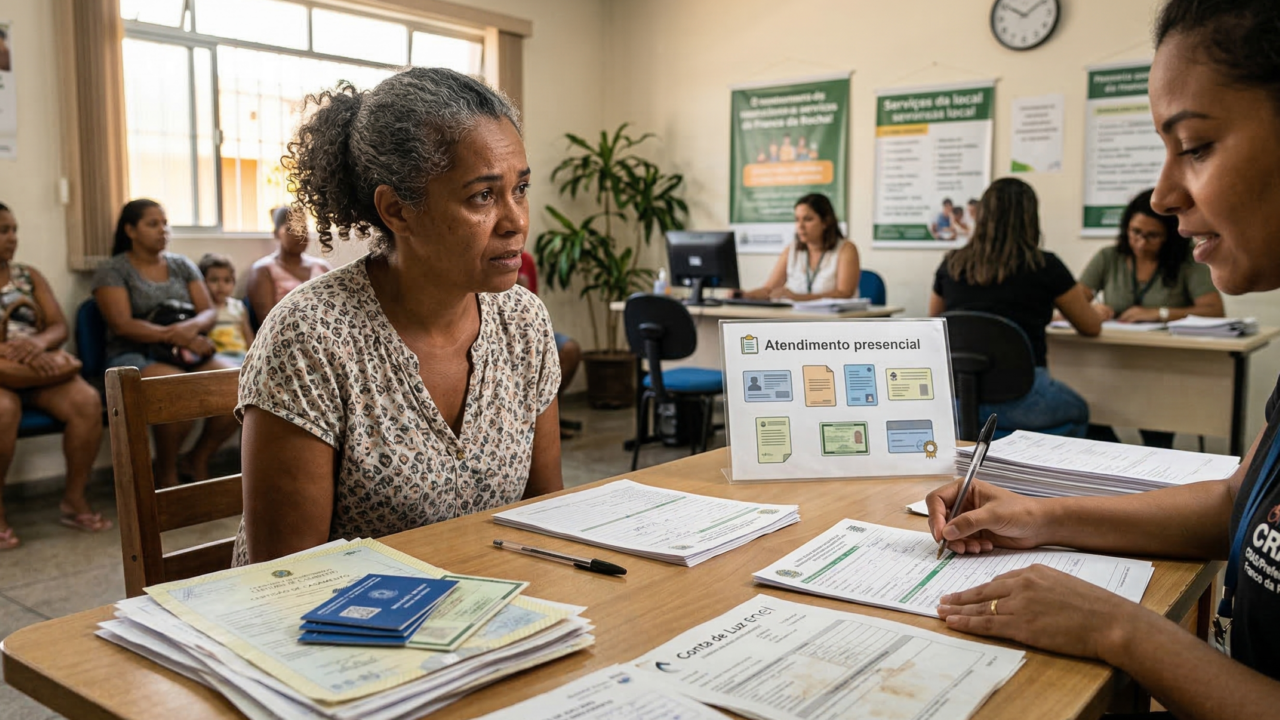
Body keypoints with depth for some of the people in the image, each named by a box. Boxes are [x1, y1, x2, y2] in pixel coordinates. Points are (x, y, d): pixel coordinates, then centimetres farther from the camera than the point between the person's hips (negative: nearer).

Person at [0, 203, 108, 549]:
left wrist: (39, 343, -16)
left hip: (38, 366, 4)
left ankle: (75, 499, -13)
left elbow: (59, 326, 7)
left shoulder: (29, 276, 17)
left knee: (86, 401, -27)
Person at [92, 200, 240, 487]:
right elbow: (122, 325, -10)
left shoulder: (183, 266, 16)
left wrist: (192, 327, -17)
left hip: (187, 354, 5)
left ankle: (199, 458, -1)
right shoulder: (112, 271, 3)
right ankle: (165, 474, -12)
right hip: (134, 357, -4)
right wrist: (174, 335, -22)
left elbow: (209, 312, 7)